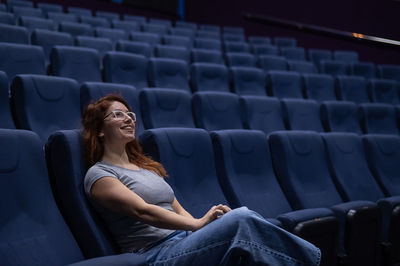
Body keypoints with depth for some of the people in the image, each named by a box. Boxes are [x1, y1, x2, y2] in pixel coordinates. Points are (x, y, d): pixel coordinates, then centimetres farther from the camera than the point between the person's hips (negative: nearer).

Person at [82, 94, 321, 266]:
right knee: (241, 220, -27)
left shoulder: (147, 166, 24)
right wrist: (198, 224, -22)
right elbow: (142, 211, -14)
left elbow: (179, 211, 17)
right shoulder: (99, 174, 1)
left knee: (243, 216, -22)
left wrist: (205, 223, -4)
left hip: (184, 241, 7)